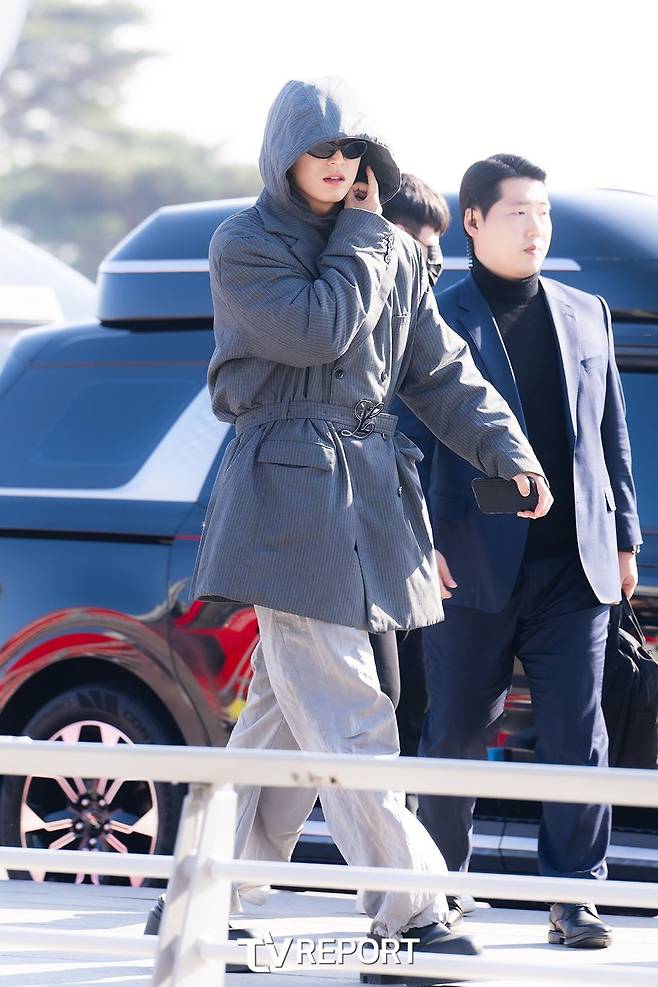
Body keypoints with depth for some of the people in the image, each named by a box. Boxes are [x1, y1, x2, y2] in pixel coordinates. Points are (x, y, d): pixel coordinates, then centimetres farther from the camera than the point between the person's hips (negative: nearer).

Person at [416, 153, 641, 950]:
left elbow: (612, 434, 18)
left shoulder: (586, 316, 14)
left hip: (573, 565, 3)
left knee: (576, 735, -1)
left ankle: (573, 895, 4)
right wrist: (418, 543, -12)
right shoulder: (438, 321, -1)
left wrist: (624, 539, 14)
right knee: (456, 734, 7)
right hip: (474, 566, -3)